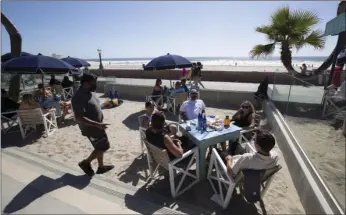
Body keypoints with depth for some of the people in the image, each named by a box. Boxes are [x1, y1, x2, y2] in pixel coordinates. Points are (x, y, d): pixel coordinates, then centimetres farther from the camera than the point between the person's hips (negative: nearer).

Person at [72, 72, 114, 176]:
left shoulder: (90, 92, 4)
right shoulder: (79, 97, -26)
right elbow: (79, 118, -30)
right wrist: (97, 124, -33)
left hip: (97, 125, 9)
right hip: (91, 128, -9)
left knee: (100, 147, 18)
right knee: (103, 147, 2)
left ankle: (101, 167, 35)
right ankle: (86, 162, 22)